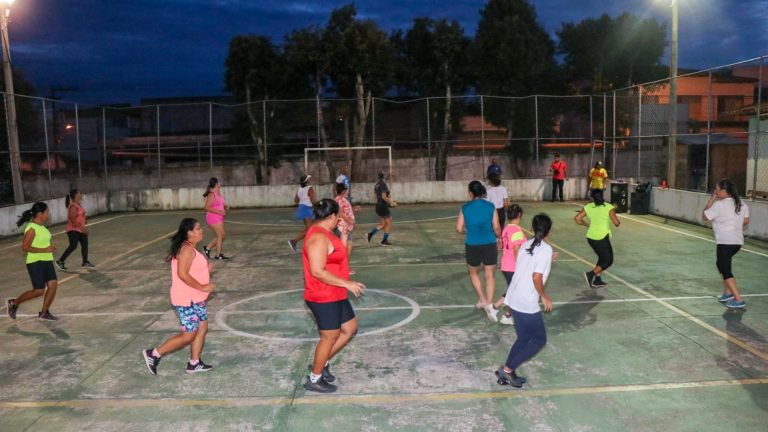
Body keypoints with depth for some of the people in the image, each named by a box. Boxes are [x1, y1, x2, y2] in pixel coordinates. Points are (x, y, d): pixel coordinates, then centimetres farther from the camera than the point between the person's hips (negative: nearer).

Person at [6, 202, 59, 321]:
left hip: (46, 261, 8)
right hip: (35, 262, -8)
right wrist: (45, 250, -23)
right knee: (39, 290, -4)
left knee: (53, 285, 0)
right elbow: (25, 247, -22)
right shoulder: (31, 228, -18)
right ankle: (13, 303, 19)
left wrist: (50, 248, 7)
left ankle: (44, 313, 12)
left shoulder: (41, 226, 9)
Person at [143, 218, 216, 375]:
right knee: (188, 335, -3)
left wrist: (206, 269, 6)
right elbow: (182, 274, -28)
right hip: (186, 300, -10)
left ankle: (194, 363, 23)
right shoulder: (187, 249, -20)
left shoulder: (191, 249, 12)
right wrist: (202, 287, -24)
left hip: (195, 299, 10)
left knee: (202, 327, 13)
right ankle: (153, 354, 9)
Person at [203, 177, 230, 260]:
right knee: (221, 235, -3)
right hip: (213, 218, -9)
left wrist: (225, 207, 6)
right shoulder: (211, 195, -17)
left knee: (221, 236, 13)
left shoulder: (218, 193, 10)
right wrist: (219, 211, -24)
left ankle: (208, 247, 26)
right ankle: (218, 255, 9)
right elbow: (207, 208, -20)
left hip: (219, 218, 9)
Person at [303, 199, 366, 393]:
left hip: (335, 296, 10)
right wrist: (346, 283, -25)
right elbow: (317, 271, -28)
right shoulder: (318, 237, -22)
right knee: (330, 337, 3)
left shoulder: (323, 234, 11)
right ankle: (314, 379, 20)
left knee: (350, 328, 18)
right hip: (324, 298, -10)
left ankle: (322, 363, 30)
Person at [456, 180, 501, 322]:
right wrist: (499, 237, 17)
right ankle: (489, 305, 0)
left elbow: (459, 229, -3)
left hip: (472, 245, 0)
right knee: (490, 275, 8)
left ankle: (482, 300, 20)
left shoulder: (465, 208, -4)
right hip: (489, 244, 0)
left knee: (473, 273, 22)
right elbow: (496, 228, -2)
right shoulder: (490, 207, -3)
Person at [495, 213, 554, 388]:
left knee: (524, 338, 20)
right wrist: (544, 297, -5)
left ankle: (507, 374, 21)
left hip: (514, 299, 8)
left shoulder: (526, 245, 8)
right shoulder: (546, 249, -13)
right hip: (527, 303, -8)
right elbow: (536, 277, -20)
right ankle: (507, 369, 5)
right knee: (539, 339, 9)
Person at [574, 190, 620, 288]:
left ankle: (597, 280, 20)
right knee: (608, 260, 8)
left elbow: (577, 219, -2)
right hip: (602, 238, -6)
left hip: (591, 237, 6)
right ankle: (591, 274, -10)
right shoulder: (609, 207, -10)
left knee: (602, 258, 23)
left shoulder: (588, 207, 1)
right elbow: (616, 223, -13)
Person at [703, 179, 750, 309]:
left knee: (725, 270, -2)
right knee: (721, 264, 25)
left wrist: (711, 200, -4)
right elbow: (746, 221, 12)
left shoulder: (719, 205, -15)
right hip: (738, 241, 9)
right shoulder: (741, 203, 7)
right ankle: (728, 292, 27)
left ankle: (738, 300, -6)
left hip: (725, 242, -8)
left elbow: (704, 217, -6)